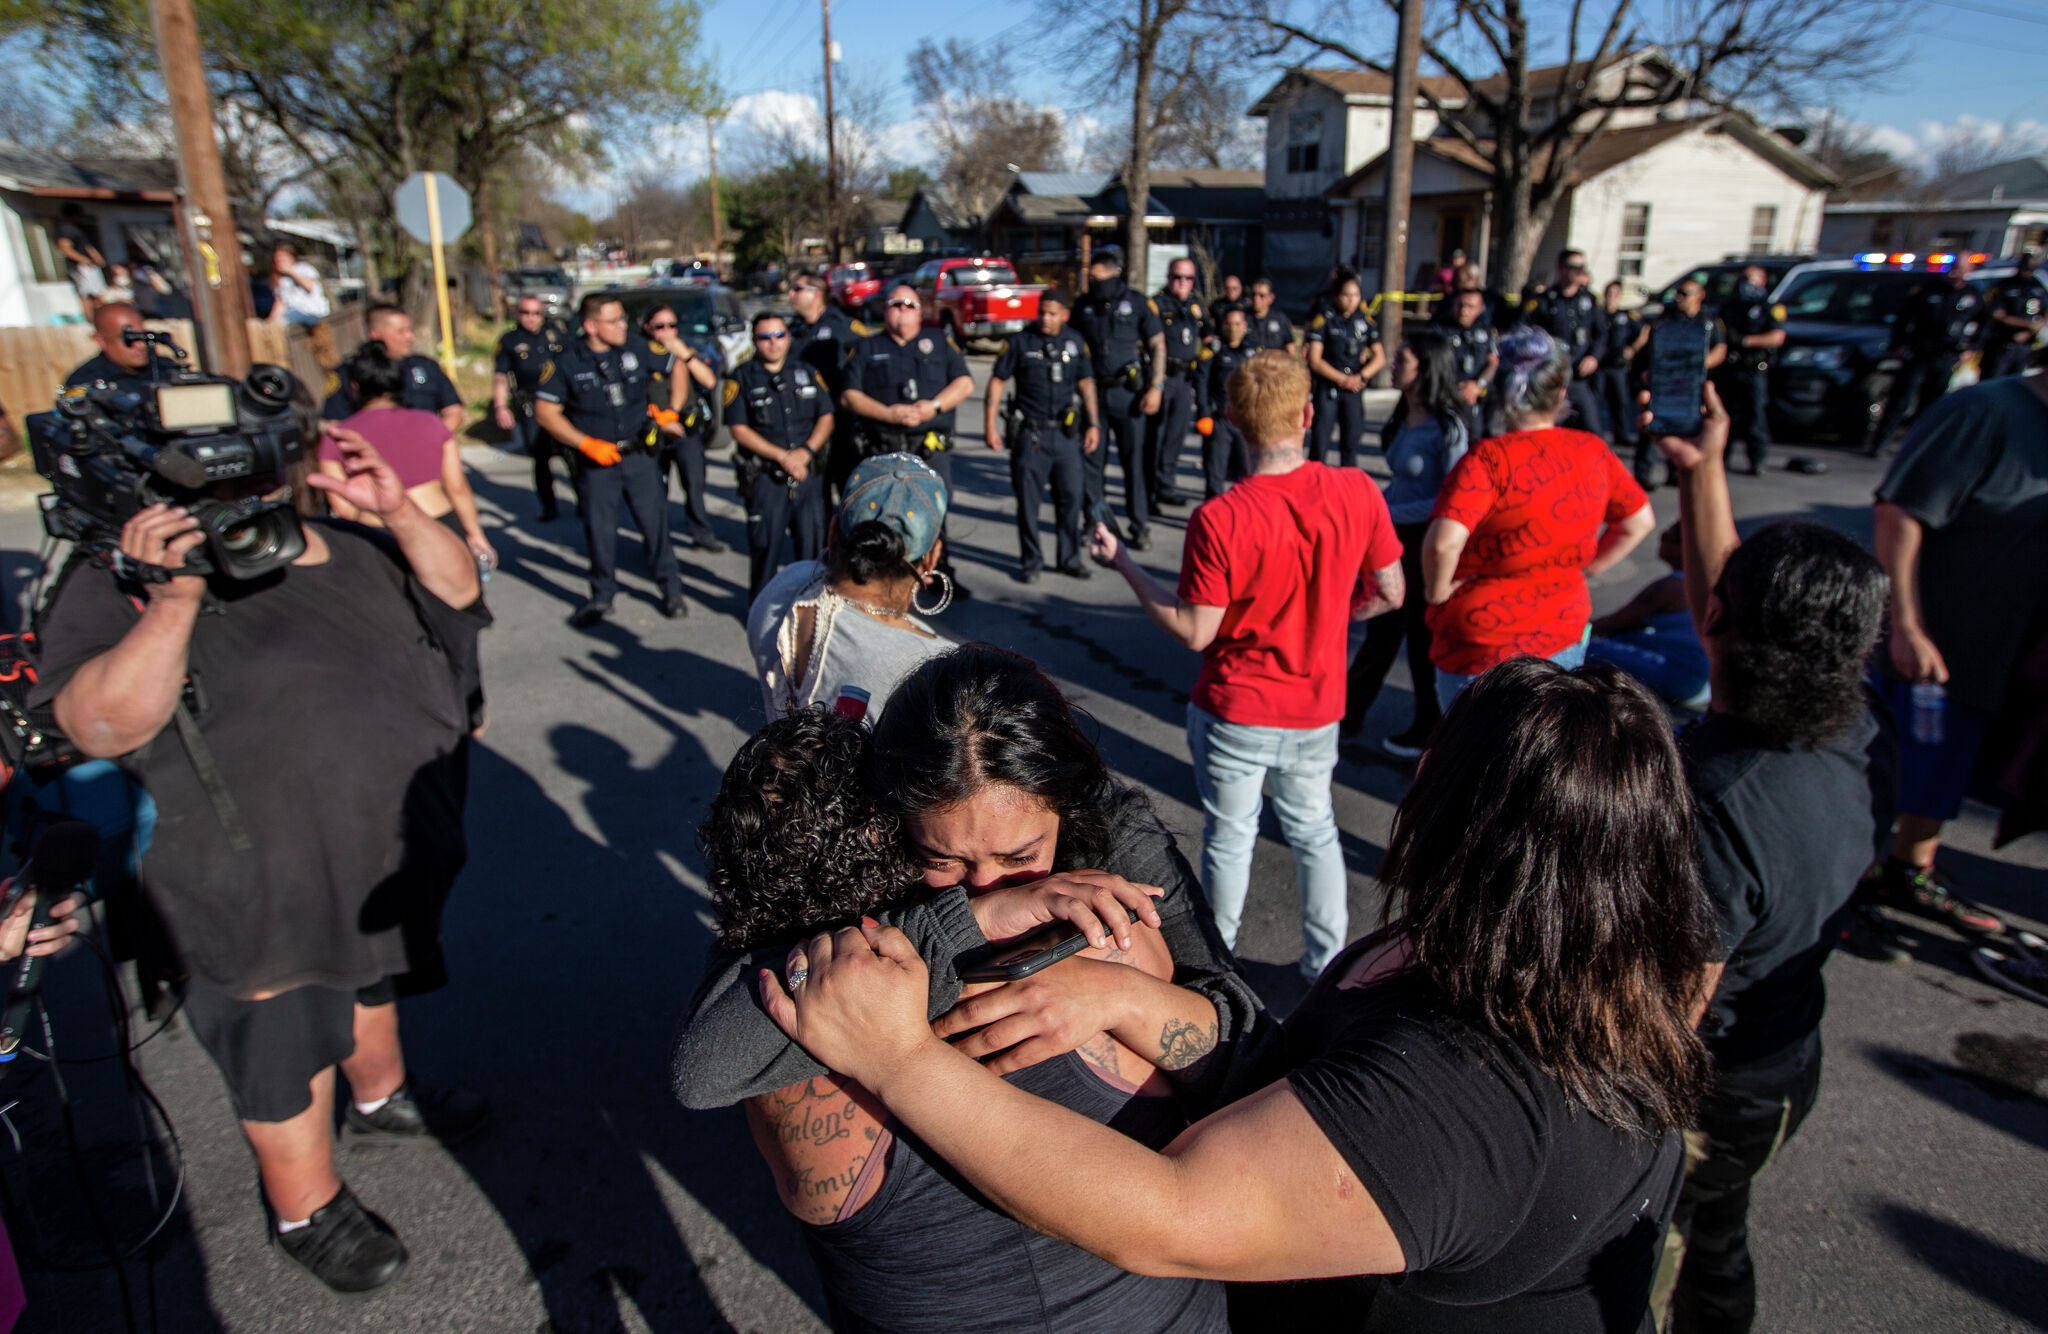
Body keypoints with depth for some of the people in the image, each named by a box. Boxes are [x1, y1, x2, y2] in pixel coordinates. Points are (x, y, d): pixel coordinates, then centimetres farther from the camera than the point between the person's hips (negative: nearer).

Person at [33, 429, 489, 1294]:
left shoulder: (339, 546, -1)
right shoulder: (120, 583, -17)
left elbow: (456, 593, -2)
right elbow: (102, 726, -29)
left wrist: (399, 512, -18)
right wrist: (176, 599, -41)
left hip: (391, 855, 6)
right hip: (264, 897, -6)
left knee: (372, 988, 31)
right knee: (286, 1060, 13)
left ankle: (381, 1098, 58)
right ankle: (308, 1210, 37)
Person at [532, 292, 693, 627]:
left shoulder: (638, 349, -2)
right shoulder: (568, 363, -7)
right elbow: (545, 411, -4)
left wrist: (672, 410, 2)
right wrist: (587, 443, -12)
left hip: (640, 455, 1)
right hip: (598, 461, -1)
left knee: (655, 521, 2)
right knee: (599, 530, 5)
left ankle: (671, 589, 18)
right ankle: (602, 596, 22)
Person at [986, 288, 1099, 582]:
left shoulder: (1076, 342, 7)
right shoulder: (1019, 342, -2)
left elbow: (1086, 383, 14)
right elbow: (997, 381, 1)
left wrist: (1093, 424, 10)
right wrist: (990, 425, -4)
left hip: (1066, 433, 2)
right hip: (1030, 434, -2)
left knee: (1072, 496, 3)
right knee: (1028, 499, 3)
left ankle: (1069, 558, 18)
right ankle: (1030, 561, 17)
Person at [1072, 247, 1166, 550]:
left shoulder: (1137, 303, -2)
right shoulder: (1084, 306, 7)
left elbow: (1158, 345, 0)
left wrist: (1156, 387, -9)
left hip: (1128, 393, -3)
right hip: (1094, 392, 3)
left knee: (1135, 459, 0)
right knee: (1092, 458, 6)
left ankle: (1140, 525, 9)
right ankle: (1096, 521, 20)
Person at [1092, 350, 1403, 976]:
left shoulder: (1218, 520, -24)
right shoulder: (1357, 492, -12)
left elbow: (1194, 632, -16)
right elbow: (1388, 594, -3)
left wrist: (1122, 561, -7)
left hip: (1235, 711, -3)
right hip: (1316, 708, 3)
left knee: (1229, 838, 16)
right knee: (1315, 831, 23)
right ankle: (1328, 965, 37)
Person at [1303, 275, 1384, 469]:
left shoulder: (1365, 321, 6)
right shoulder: (1323, 320, -4)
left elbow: (1380, 356, 7)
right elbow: (1315, 361, -8)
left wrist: (1360, 377, -9)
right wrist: (1343, 379, -9)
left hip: (1354, 389, 3)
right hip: (1327, 387, -3)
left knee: (1351, 442, 7)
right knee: (1321, 441, -5)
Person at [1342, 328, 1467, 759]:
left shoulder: (1447, 426, -19)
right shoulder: (1408, 417, 5)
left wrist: (1387, 512, -21)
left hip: (1425, 544, -7)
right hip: (1396, 537, 8)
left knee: (1423, 638, 9)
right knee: (1381, 629, 17)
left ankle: (1428, 731, 28)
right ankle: (1349, 712, 30)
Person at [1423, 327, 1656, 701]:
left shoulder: (1488, 459, -20)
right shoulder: (1593, 451, -1)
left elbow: (1444, 543, -32)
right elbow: (1639, 522, 12)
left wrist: (1437, 591, -14)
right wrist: (1584, 570, 16)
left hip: (1485, 646, -6)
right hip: (1565, 640, 6)